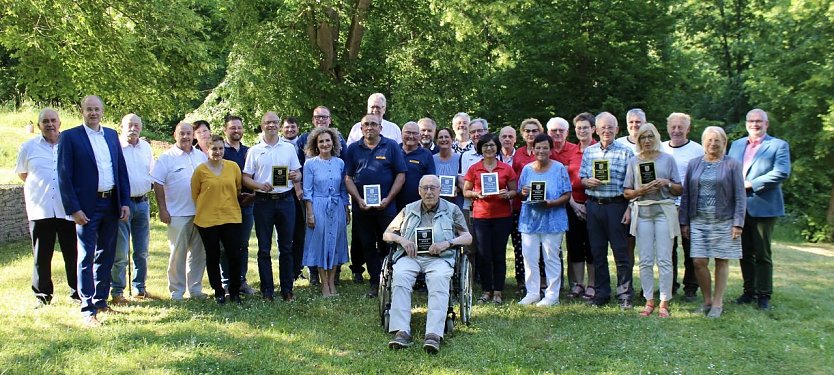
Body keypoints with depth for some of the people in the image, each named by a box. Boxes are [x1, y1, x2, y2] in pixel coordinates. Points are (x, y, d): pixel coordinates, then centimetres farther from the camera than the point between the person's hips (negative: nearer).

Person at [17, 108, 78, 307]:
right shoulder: (28, 147, 9)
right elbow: (22, 174, 23)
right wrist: (40, 186, 16)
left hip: (68, 209, -1)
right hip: (40, 210, 1)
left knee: (73, 254, 2)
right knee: (41, 256, 6)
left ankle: (77, 292, 12)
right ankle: (43, 295, 17)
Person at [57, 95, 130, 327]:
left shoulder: (112, 135, 11)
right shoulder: (70, 137, -4)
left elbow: (121, 169, 12)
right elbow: (64, 176, -7)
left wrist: (124, 202, 6)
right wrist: (73, 209, -13)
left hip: (111, 204, 5)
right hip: (87, 207, -5)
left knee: (106, 256, 12)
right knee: (86, 258, -2)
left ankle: (101, 301, 24)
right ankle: (88, 310, 1)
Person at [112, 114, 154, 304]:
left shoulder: (146, 147, 11)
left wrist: (150, 183, 4)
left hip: (142, 203, 5)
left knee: (142, 251, 11)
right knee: (120, 252, -4)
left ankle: (140, 287, 22)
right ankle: (117, 291, 6)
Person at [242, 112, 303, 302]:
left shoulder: (289, 148, 10)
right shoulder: (254, 151, 5)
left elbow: (298, 175, 11)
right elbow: (245, 178, 3)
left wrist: (295, 176, -12)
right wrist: (260, 185, -16)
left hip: (286, 200, 1)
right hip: (263, 201, -1)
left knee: (286, 247, 4)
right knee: (264, 249, 3)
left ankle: (287, 289, 12)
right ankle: (267, 290, 11)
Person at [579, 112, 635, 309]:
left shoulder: (625, 152, -1)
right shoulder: (588, 151, 12)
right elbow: (581, 178, 15)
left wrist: (630, 209, -11)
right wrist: (588, 182, -8)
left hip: (616, 205, -4)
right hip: (594, 206, 4)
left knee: (621, 251, -2)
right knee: (597, 251, 9)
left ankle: (625, 295, 7)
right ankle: (601, 293, 18)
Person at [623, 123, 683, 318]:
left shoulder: (668, 159, 8)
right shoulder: (634, 161, 11)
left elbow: (680, 190, 8)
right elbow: (626, 192, 9)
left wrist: (667, 184, -10)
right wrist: (641, 190, -9)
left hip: (664, 210, -2)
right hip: (642, 211, 2)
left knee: (664, 259, -4)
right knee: (645, 260, 2)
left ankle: (664, 303, 2)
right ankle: (649, 301, 10)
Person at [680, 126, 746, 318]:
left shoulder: (732, 164, 2)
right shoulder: (694, 164, 10)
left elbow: (740, 196, -1)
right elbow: (685, 194, 10)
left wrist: (738, 223, -8)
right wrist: (684, 222, 5)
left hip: (723, 221, -2)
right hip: (698, 221, 2)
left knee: (721, 261, 4)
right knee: (699, 261, -2)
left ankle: (717, 303, 14)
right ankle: (707, 300, 15)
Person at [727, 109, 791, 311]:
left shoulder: (778, 145, -1)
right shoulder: (736, 145, 16)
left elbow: (782, 172, -14)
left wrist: (751, 184, -17)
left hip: (763, 206, -5)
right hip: (739, 207, 5)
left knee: (762, 254, 0)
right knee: (745, 253, 11)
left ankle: (764, 295, 9)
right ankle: (749, 291, 21)